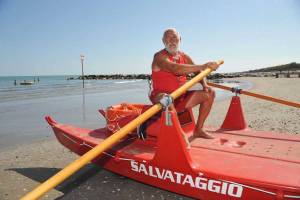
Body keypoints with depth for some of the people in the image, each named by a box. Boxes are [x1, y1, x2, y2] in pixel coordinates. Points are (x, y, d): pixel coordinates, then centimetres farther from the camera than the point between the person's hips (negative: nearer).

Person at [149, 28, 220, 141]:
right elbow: (175, 69, -31)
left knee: (209, 93, 6)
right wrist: (203, 66, -36)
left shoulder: (184, 57, 11)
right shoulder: (159, 57, -12)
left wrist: (204, 85, -5)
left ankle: (198, 130, 11)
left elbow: (198, 71, 16)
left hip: (181, 97, 7)